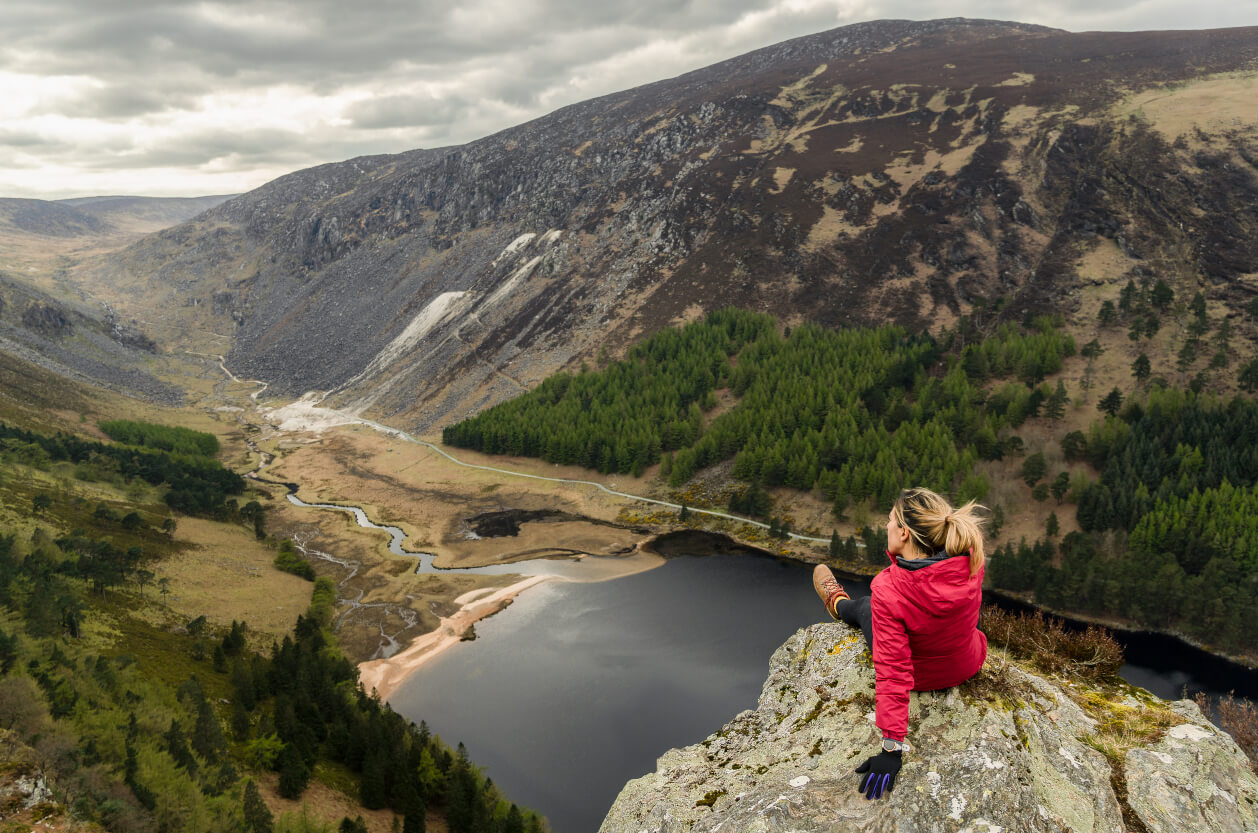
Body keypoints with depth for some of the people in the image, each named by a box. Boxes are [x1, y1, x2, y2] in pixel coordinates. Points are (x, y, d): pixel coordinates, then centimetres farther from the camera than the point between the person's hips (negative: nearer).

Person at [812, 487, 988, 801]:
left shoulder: (890, 591, -38)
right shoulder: (969, 560, -26)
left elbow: (893, 671, -34)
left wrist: (892, 746, -29)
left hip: (922, 676, -4)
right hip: (969, 663, 4)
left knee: (863, 607, 25)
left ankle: (839, 604, 63)